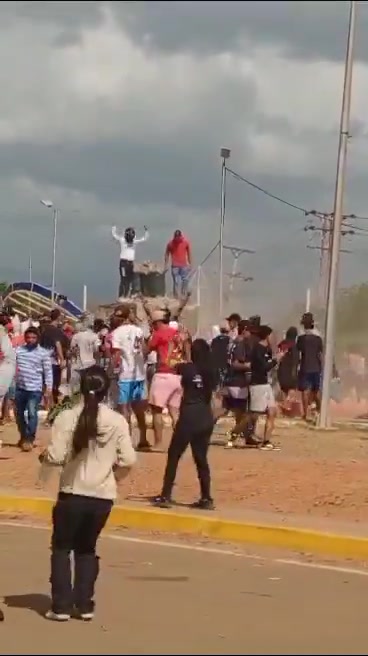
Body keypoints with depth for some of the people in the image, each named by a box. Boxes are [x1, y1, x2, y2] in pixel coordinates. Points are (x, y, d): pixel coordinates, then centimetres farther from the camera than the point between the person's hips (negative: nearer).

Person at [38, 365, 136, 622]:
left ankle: (61, 606, 6)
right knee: (87, 548, 20)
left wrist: (43, 458, 8)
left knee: (61, 548, 13)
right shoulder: (118, 421, -3)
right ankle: (84, 605, 14)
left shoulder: (67, 418, -10)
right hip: (103, 495, 3)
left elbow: (56, 456, -14)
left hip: (73, 493, -2)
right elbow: (129, 460, -6)